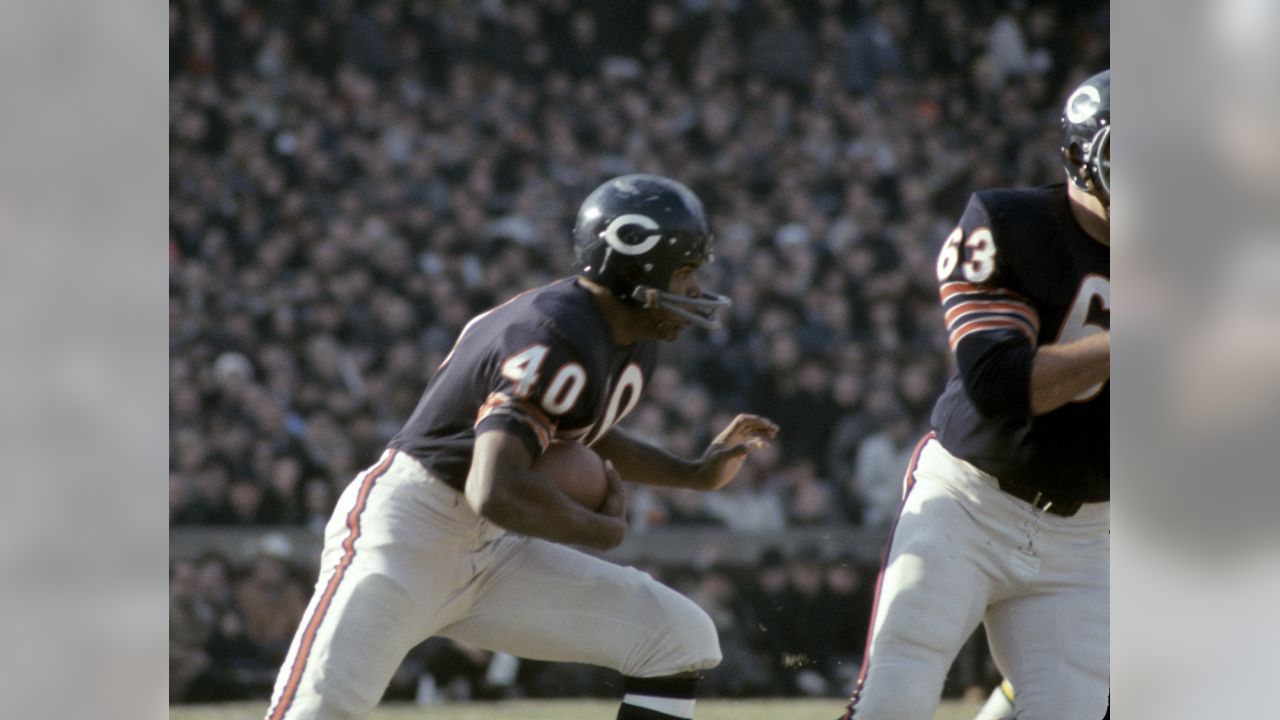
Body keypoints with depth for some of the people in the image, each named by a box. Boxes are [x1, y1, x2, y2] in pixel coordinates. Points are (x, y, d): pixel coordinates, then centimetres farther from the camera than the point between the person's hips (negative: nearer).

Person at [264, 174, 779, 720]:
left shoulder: (631, 343, 7)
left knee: (681, 637, 1)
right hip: (405, 531, -10)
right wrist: (604, 529, -20)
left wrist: (696, 474, 18)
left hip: (493, 554, 10)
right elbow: (496, 492, -35)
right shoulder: (557, 342, -24)